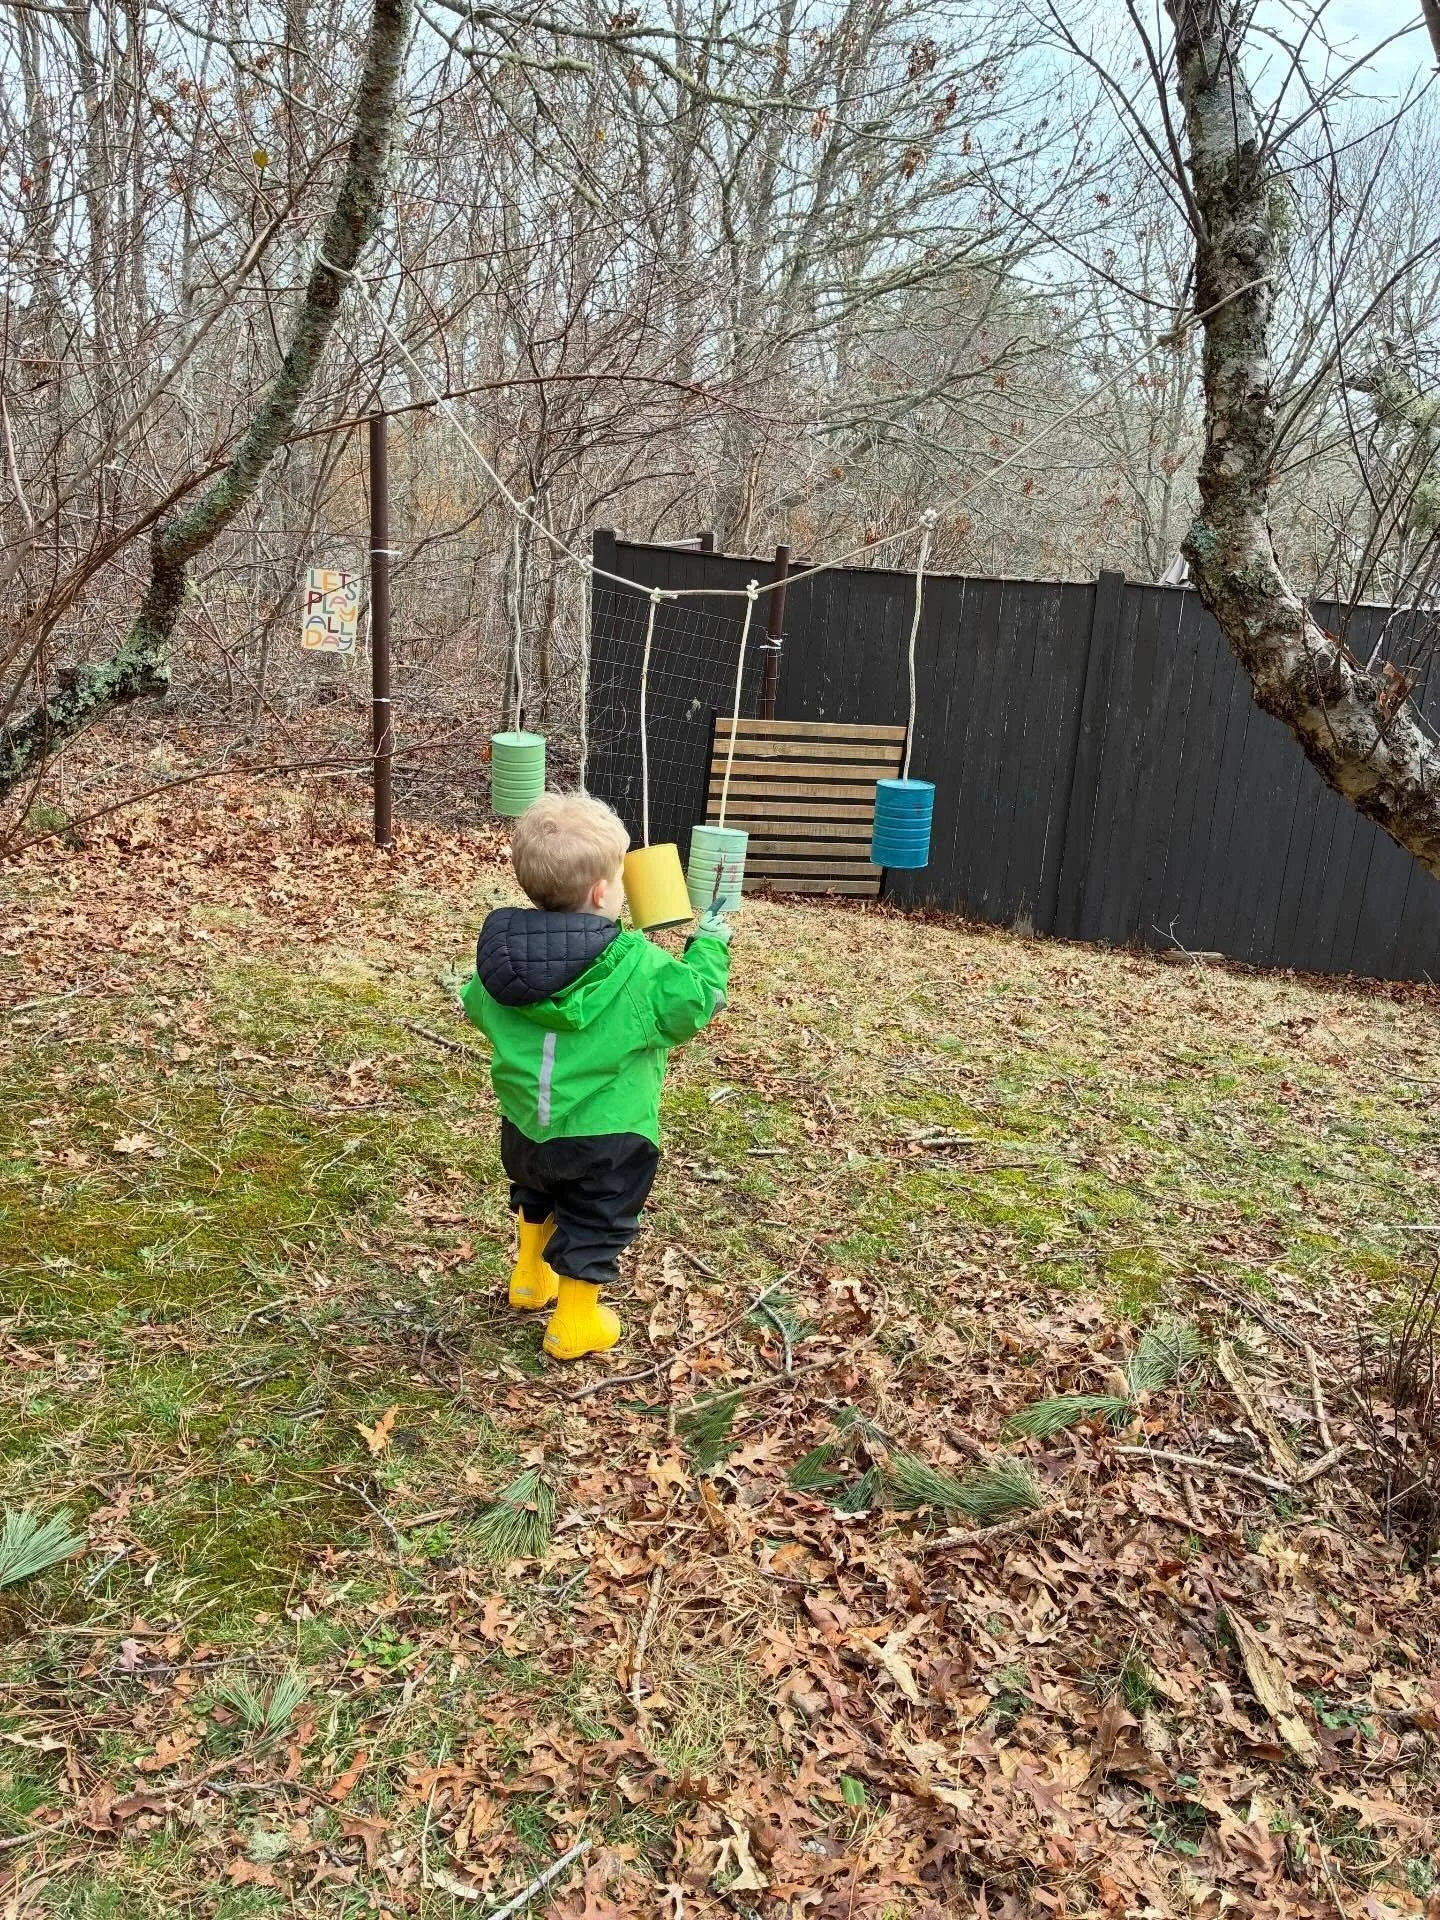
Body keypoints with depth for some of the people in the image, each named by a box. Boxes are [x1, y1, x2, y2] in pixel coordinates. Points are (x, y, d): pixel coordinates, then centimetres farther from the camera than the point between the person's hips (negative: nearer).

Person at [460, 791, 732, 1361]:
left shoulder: (500, 953, -7)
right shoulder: (639, 969, -24)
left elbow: (478, 1008, 10)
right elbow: (696, 1002, -11)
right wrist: (710, 945, 4)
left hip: (524, 1126, 6)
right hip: (604, 1137, -5)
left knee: (535, 1196, 34)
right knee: (594, 1225, 16)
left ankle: (531, 1278, 50)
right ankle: (574, 1324, 28)